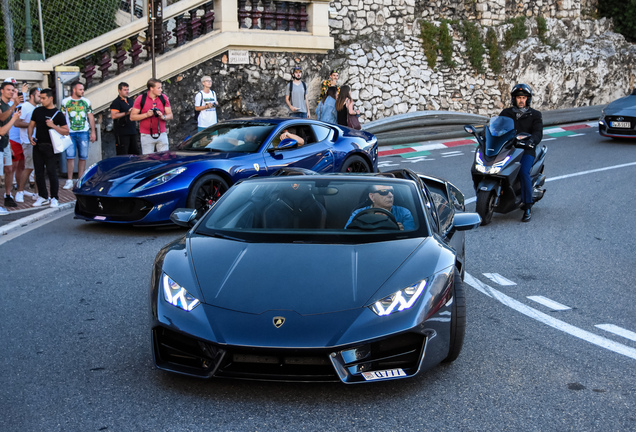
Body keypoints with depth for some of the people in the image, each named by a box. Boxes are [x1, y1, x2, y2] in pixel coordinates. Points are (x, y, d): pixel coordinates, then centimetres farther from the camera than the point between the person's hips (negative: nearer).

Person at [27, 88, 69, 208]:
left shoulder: (58, 114, -3)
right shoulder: (37, 111, 10)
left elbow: (66, 131, -6)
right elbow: (31, 125, 16)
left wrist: (53, 126, -18)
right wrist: (30, 136, -2)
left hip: (50, 147, -4)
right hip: (37, 145, 5)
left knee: (52, 172, -6)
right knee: (39, 173, 7)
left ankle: (54, 198, 3)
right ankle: (43, 196, 18)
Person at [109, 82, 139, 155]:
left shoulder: (131, 100, 19)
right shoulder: (116, 102, -6)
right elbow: (113, 116, -18)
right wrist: (127, 113, -19)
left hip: (132, 131, 8)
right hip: (122, 133, -8)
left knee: (136, 153, 9)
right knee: (123, 155, -9)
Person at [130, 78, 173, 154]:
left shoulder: (164, 98, 5)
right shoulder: (141, 99, -4)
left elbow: (170, 115, 8)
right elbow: (132, 117, -3)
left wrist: (163, 117, -15)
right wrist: (146, 115, -16)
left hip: (162, 134, 2)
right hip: (147, 136, -2)